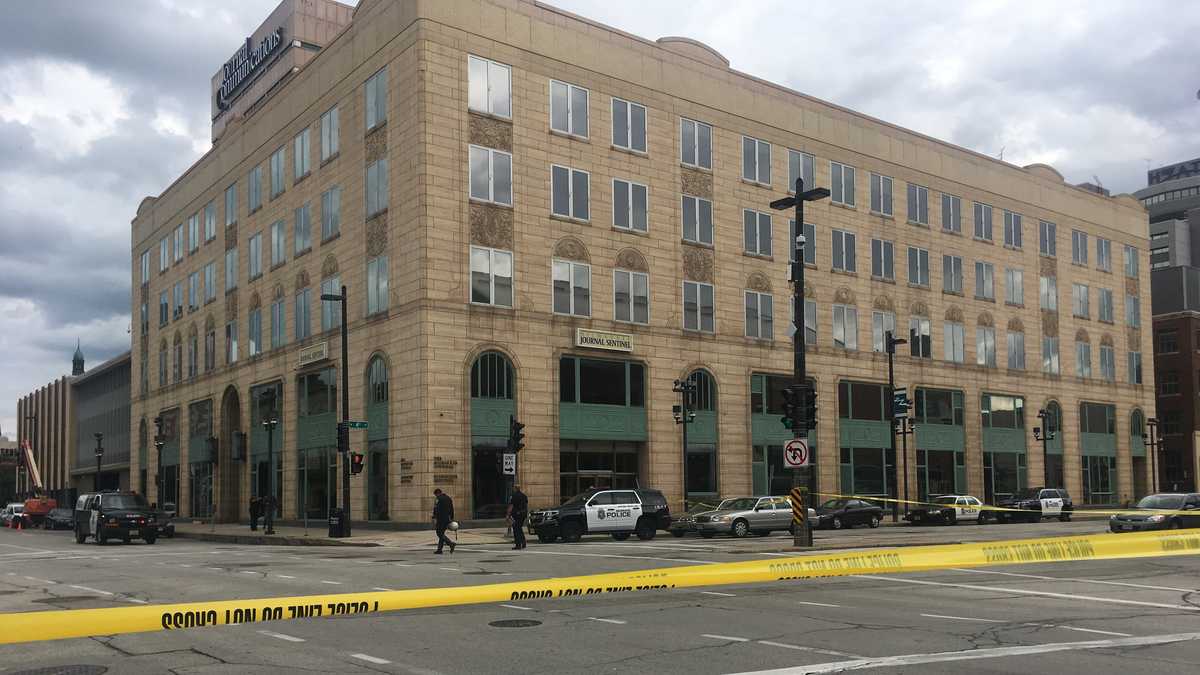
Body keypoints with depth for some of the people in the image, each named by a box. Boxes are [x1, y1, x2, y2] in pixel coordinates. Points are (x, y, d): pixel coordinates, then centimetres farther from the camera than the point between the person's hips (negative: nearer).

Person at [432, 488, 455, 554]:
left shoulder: (438, 499, -6)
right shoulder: (449, 498, 14)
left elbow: (435, 510, -12)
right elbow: (452, 509, 14)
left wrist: (434, 519, -12)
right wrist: (452, 519, 16)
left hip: (441, 519, -7)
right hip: (448, 519, 7)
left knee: (440, 534, -2)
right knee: (442, 533, 14)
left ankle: (451, 543, -20)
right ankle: (439, 549, 12)